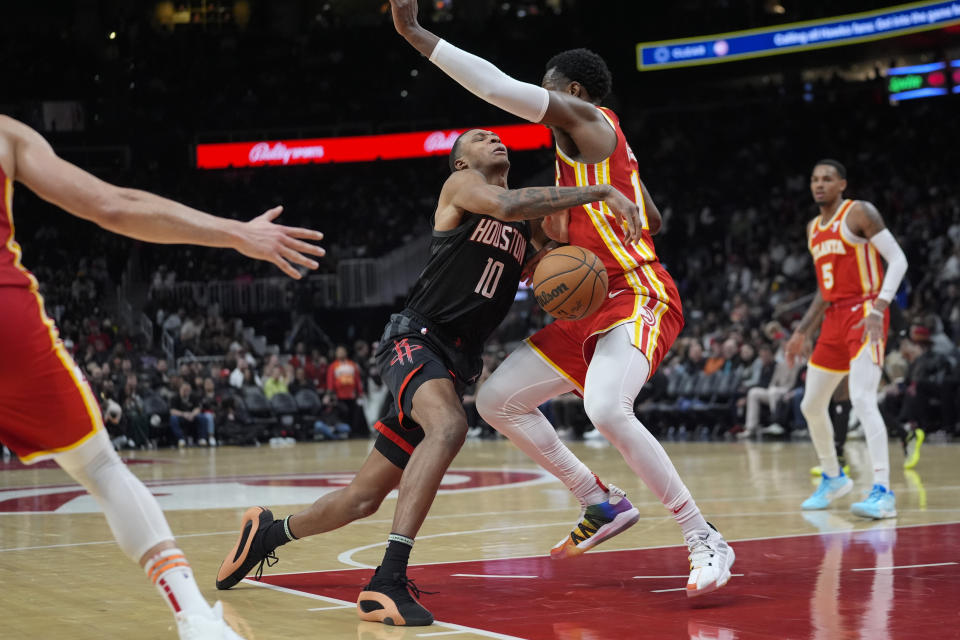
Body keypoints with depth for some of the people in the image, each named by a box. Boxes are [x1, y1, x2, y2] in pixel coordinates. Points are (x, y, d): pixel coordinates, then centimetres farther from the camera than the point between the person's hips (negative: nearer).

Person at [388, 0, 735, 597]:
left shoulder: (588, 119, -6)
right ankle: (602, 503, 14)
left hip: (638, 297, -11)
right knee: (497, 399, 6)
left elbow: (497, 85, -17)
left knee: (605, 407, -35)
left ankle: (705, 540, -23)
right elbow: (652, 221, 28)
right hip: (592, 308, 11)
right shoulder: (598, 146, 22)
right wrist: (565, 230, 17)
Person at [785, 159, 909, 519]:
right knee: (811, 405, 12)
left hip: (864, 313, -8)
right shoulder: (813, 229, 16)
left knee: (862, 399, -24)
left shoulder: (859, 213, -7)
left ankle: (883, 493, -26)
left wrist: (878, 308, -25)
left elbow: (898, 259, -13)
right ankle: (833, 478, 33)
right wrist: (803, 331, 19)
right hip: (835, 318, 8)